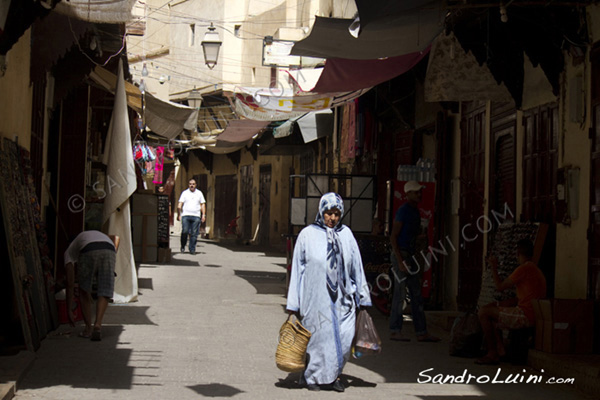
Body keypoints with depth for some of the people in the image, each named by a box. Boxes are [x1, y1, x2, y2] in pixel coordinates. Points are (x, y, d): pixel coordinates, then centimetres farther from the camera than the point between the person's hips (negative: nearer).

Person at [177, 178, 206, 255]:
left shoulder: (199, 193, 14)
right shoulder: (185, 193, 9)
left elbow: (203, 204, 15)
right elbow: (180, 205, 5)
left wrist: (203, 215, 5)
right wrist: (179, 215, -4)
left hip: (196, 216, 1)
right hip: (185, 215, -1)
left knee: (194, 234, -4)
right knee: (185, 231, -11)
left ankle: (192, 249, 2)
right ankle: (183, 246, 8)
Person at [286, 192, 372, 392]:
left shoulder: (346, 234, 7)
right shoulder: (308, 235, -1)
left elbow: (356, 266, 12)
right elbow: (297, 269, 2)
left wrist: (361, 296, 12)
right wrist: (294, 303, 1)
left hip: (342, 298, 3)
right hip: (316, 298, -2)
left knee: (344, 337, -3)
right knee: (318, 337, 3)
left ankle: (333, 374, 17)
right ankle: (312, 376, 23)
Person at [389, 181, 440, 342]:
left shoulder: (416, 212, 16)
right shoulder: (403, 211, -12)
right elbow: (393, 237, -16)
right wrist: (400, 261, -20)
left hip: (410, 256, 9)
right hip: (401, 255, -9)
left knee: (417, 295, 7)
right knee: (400, 294, -6)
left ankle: (421, 332, 8)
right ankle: (395, 331, 0)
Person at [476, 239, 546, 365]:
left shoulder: (524, 268, -14)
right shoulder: (533, 268, 19)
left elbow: (500, 287, -10)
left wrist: (494, 268, 6)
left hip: (526, 316, -10)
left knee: (483, 312, -8)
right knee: (492, 308, 25)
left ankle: (492, 354, -5)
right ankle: (499, 349, 18)